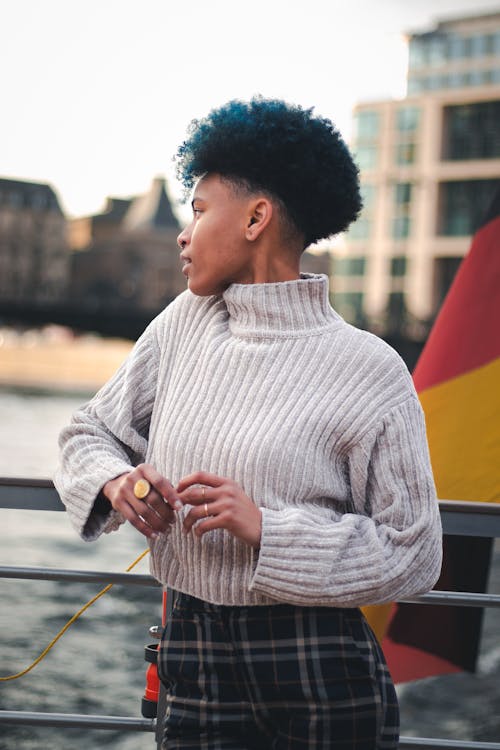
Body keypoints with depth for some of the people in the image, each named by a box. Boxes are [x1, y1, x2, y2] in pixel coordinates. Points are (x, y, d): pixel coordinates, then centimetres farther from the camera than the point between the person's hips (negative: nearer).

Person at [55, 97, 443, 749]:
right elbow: (91, 432, 12)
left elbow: (413, 555, -11)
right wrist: (115, 484, -10)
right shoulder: (185, 322, 4)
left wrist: (267, 528, -21)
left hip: (319, 676, -4)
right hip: (193, 660, 4)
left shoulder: (368, 371, -12)